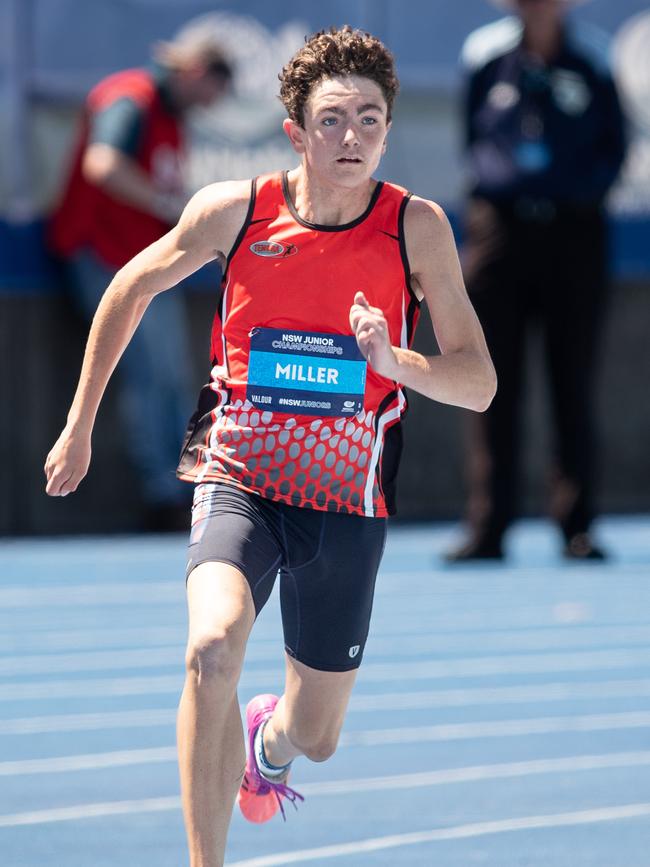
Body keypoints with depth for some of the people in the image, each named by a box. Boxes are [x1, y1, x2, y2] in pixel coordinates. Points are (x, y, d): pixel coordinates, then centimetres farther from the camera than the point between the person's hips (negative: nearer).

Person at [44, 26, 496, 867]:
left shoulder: (416, 227, -9)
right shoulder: (233, 209, -9)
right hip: (240, 481, -1)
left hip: (346, 501, 2)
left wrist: (390, 358, -29)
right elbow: (132, 288, 10)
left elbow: (478, 384, -9)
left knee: (315, 738, 13)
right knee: (213, 648, -32)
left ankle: (266, 741, 52)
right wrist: (79, 425, 13)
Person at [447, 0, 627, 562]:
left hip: (573, 231, -1)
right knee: (493, 387, -2)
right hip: (499, 228, 1)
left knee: (573, 384, 1)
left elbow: (613, 147, 8)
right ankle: (487, 530, 0)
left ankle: (577, 527, 6)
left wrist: (582, 186, -6)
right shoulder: (484, 55, 4)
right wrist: (490, 177, 4)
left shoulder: (592, 59, 1)